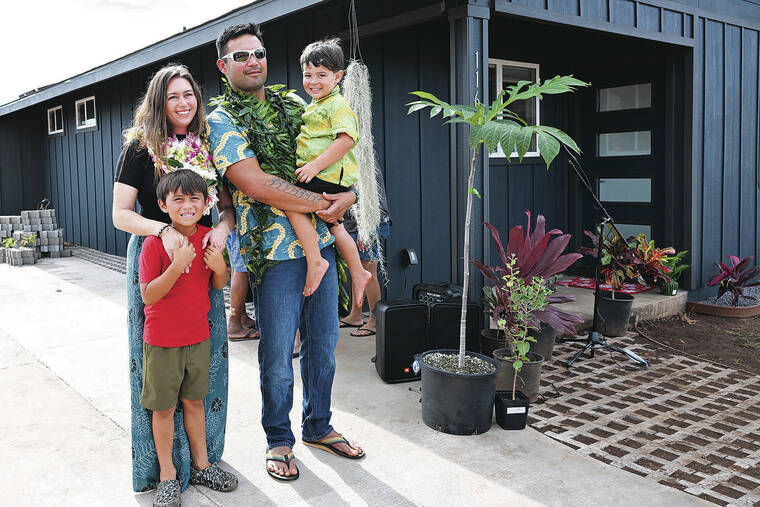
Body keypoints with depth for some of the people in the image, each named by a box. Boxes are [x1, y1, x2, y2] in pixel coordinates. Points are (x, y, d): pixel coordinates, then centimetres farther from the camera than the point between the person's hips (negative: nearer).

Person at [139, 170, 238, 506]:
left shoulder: (209, 238, -1)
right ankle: (167, 475, 23)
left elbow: (219, 285, 9)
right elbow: (148, 295, -20)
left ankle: (200, 465, 32)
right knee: (164, 407, 7)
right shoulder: (155, 243, -16)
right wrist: (177, 265, -32)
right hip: (161, 341, -4)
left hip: (198, 337, 4)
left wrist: (220, 267, -14)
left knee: (194, 401, 17)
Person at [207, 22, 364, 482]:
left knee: (324, 344, 14)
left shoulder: (293, 106, 14)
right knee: (278, 354, 4)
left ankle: (318, 426, 33)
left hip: (321, 243, 5)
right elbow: (257, 184, -16)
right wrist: (324, 203, -14)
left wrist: (348, 196, -4)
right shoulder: (221, 121, -3)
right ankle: (279, 441, 25)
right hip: (275, 252, -5)